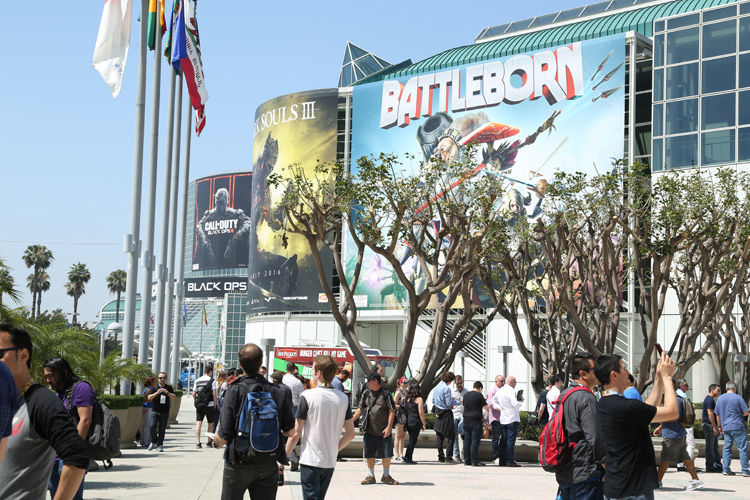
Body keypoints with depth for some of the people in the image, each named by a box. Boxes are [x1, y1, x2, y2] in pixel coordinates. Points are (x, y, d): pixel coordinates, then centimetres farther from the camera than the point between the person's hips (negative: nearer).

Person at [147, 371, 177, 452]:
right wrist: (157, 393, -18)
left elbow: (174, 397, -1)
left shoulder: (169, 388, 6)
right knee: (152, 427, -12)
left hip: (165, 412, 0)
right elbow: (149, 398, -3)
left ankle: (160, 445, 11)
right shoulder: (154, 388, 5)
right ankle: (154, 442, 9)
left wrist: (167, 392, -15)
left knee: (162, 429, 1)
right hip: (155, 411, 0)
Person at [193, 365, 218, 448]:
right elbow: (214, 394, -9)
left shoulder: (197, 380, 8)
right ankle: (209, 441, 20)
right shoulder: (212, 381, -5)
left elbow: (194, 394, 8)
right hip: (209, 405, -3)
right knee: (211, 423, 12)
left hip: (199, 405, 3)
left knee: (198, 423, 0)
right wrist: (215, 404, 0)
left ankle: (198, 442, -9)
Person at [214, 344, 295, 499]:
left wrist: (216, 442, 9)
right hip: (268, 466, 2)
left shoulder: (234, 391, -15)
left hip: (237, 465, -2)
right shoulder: (280, 392, -8)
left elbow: (224, 435, -14)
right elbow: (290, 431, -4)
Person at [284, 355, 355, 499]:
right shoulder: (343, 398, 2)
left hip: (310, 461, -5)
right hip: (330, 462, 5)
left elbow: (295, 434, -11)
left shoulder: (307, 396, -12)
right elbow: (350, 434, 5)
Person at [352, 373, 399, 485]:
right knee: (369, 454, 6)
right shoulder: (366, 393, 7)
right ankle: (371, 476, 17)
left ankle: (386, 476, 18)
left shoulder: (386, 394, -5)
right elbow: (360, 409, 11)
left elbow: (392, 411, -6)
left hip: (384, 432, -3)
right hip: (369, 431, 3)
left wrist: (389, 427, -14)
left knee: (386, 454, 2)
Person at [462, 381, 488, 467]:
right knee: (475, 441, -4)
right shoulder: (479, 395, -8)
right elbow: (486, 407, -6)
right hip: (476, 421, -6)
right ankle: (474, 461, -4)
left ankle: (466, 460, 10)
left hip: (466, 420, 6)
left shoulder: (466, 394, 11)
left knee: (467, 441, 8)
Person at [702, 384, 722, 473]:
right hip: (709, 425, -11)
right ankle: (710, 467, -2)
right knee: (710, 446, -6)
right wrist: (715, 427, -22)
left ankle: (718, 465, 16)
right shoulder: (710, 400, -14)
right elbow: (710, 414, -21)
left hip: (711, 426, 11)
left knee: (715, 447, 12)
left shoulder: (710, 399, 19)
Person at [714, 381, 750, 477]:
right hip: (738, 427, -5)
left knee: (727, 448, 9)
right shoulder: (738, 398, -6)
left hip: (726, 428, 5)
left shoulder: (720, 399, 10)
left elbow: (717, 415, 14)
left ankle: (726, 469, 7)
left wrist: (720, 426, 22)